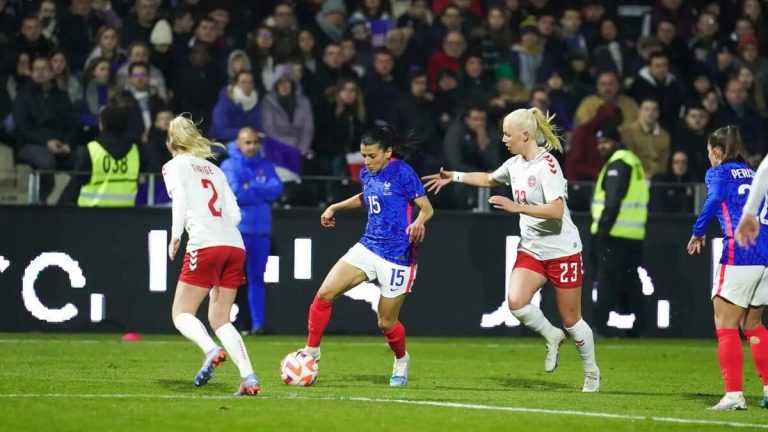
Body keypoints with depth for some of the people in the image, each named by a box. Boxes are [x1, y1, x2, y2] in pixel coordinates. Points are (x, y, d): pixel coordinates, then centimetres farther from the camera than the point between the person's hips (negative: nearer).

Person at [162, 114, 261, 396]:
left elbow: (180, 198, -9)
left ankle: (212, 351, -28)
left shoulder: (175, 166, 10)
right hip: (235, 245, 6)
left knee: (181, 314, 2)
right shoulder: (214, 169, 26)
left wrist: (176, 234, -13)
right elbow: (234, 213, 18)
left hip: (205, 246, -6)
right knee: (219, 320, 11)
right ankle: (248, 377, -9)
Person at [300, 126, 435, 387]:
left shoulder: (402, 173, -12)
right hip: (368, 247, 6)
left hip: (397, 256, -6)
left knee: (386, 323, 4)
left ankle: (401, 361, 36)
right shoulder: (366, 174, 7)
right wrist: (335, 207, 22)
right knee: (324, 294, -11)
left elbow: (427, 207, -12)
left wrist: (419, 222, -33)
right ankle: (311, 351, 4)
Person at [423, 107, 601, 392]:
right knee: (516, 302, -18)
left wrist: (517, 207, -32)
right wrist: (455, 176, 24)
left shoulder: (547, 166, -18)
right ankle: (552, 337, 9)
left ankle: (592, 373, 22)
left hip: (562, 251, -7)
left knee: (571, 318, 2)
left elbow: (556, 210, -28)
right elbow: (489, 179, 28)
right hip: (531, 249, 7)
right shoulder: (515, 164, 6)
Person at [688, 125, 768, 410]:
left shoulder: (718, 172, 4)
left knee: (726, 326, -2)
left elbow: (716, 198, -16)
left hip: (739, 253, -7)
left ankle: (734, 394, -11)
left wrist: (698, 232, -6)